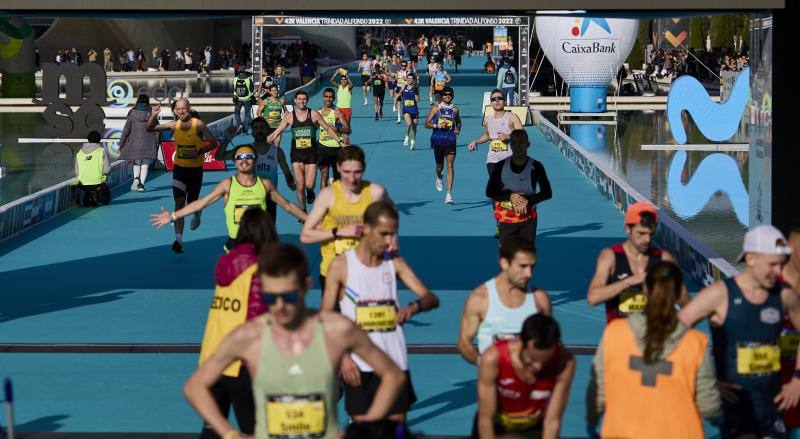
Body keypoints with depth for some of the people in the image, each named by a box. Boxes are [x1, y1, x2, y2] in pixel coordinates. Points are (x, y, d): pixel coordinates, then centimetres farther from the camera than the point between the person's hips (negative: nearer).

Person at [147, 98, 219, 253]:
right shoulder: (174, 125, -3)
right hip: (179, 168, 1)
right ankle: (179, 239, -15)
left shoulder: (198, 124, -12)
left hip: (196, 169, -1)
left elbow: (213, 143, -10)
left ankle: (197, 213, 51)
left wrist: (199, 152, -24)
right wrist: (153, 116, -17)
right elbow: (150, 129, 1)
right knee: (179, 203, -10)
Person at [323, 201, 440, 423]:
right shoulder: (341, 265, -3)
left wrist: (414, 307, -22)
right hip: (358, 364, -3)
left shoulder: (395, 263, 5)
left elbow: (432, 299, 1)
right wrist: (342, 356, -12)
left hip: (394, 361, 3)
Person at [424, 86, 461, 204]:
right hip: (438, 140, 0)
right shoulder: (436, 108, 2)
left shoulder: (455, 109, 8)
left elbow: (458, 122, 27)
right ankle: (439, 178, 52)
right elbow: (426, 124, 0)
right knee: (440, 165, 13)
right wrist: (438, 125, -15)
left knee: (450, 165, -12)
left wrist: (457, 130, 7)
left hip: (450, 140, 0)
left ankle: (449, 194, -16)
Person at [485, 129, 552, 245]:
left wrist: (528, 200, -20)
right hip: (506, 219, 1)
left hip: (528, 219, -1)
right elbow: (489, 192, -1)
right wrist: (510, 196, -17)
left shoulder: (536, 166, -7)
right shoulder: (501, 166, -4)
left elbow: (547, 193, -4)